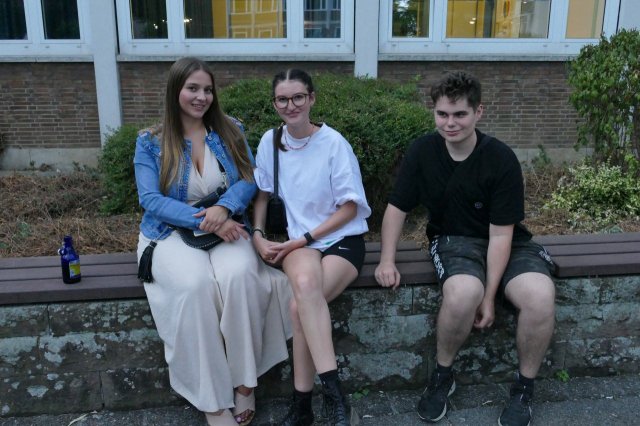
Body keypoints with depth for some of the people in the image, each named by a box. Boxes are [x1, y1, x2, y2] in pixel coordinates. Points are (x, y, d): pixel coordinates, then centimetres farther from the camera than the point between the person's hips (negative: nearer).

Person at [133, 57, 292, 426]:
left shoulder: (231, 131, 9)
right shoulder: (150, 142, 2)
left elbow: (249, 180, 0)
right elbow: (151, 200, -7)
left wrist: (224, 209, -22)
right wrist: (205, 220, -20)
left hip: (227, 229, 2)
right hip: (172, 232, -1)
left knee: (239, 276, -32)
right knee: (195, 285, -33)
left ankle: (245, 382, -18)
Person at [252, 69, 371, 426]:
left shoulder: (334, 143, -8)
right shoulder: (270, 141, 4)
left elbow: (350, 207, -7)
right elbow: (263, 194, 15)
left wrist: (304, 239, -12)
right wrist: (258, 234, -1)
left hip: (343, 239, -2)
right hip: (299, 242, 2)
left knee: (300, 305, -31)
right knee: (305, 283, -35)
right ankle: (335, 397, -31)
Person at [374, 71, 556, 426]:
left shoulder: (502, 160, -14)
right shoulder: (422, 152, -8)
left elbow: (500, 234, -14)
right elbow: (397, 207, 2)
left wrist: (490, 296, -18)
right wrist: (387, 260, -9)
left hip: (506, 243, 0)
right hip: (454, 240, 0)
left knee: (540, 296, -31)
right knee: (463, 292, -36)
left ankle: (524, 388, -2)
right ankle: (442, 376, -6)